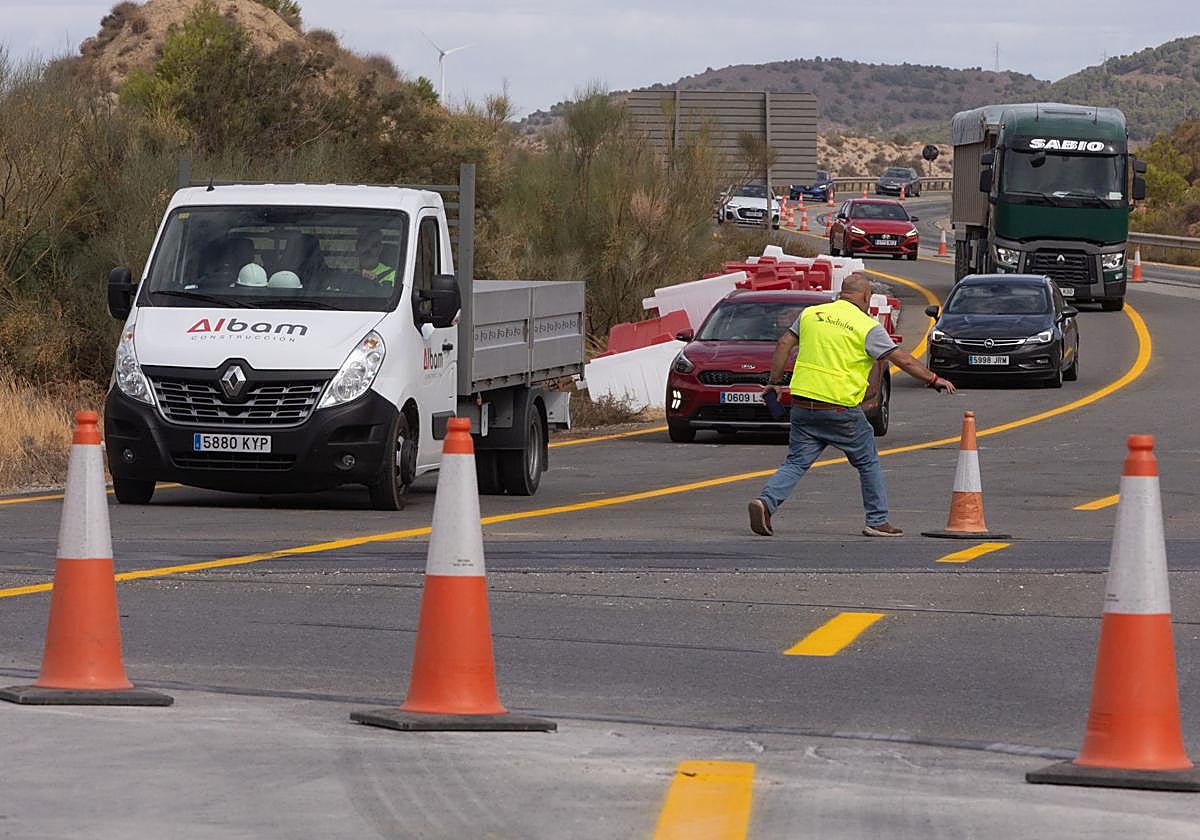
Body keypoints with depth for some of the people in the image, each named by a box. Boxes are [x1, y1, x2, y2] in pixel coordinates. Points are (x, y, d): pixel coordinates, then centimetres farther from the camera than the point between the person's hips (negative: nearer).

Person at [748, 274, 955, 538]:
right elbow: (902, 360, -5)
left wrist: (774, 381, 19)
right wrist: (934, 380, 5)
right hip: (839, 408, -4)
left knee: (796, 462, 7)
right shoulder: (868, 327, -4)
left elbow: (784, 344, 11)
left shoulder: (811, 314, 10)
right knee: (868, 462, 13)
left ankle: (766, 501, -15)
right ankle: (877, 521, 17)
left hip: (802, 404, 4)